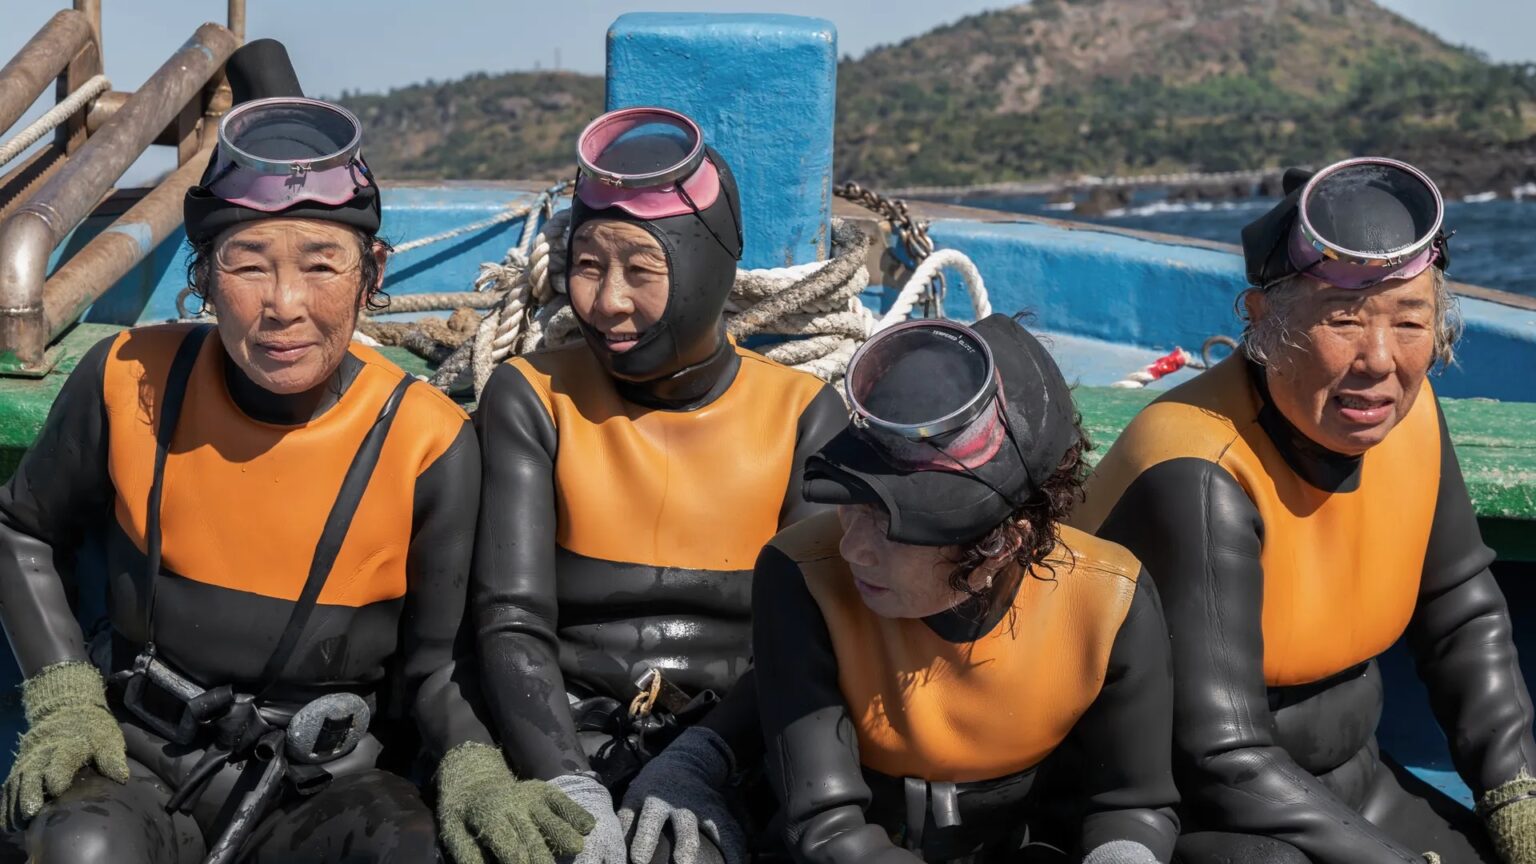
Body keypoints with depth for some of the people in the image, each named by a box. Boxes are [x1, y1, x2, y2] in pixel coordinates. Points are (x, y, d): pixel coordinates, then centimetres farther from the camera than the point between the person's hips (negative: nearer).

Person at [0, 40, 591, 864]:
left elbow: (432, 664, -3)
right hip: (141, 758, 2)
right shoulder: (129, 385, -8)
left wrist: (475, 770, -23)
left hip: (328, 784, -1)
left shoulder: (429, 445, -13)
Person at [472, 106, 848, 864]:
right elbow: (512, 625, -5)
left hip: (730, 760, -1)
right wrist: (571, 788, -22)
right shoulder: (532, 397, 4)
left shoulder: (804, 417, 3)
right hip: (563, 743, 1)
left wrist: (694, 769, -21)